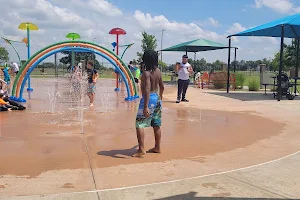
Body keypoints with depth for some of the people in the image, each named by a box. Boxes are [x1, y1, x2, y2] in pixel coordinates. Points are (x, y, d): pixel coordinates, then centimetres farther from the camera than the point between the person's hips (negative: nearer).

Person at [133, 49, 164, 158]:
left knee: (139, 124, -5)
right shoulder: (158, 71, 6)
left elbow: (147, 90, -26)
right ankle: (157, 147, 23)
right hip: (157, 98, 8)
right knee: (156, 125, 14)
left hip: (149, 99, -8)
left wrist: (145, 106, -29)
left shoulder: (146, 72, -17)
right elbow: (162, 86, 17)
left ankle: (141, 149, -11)